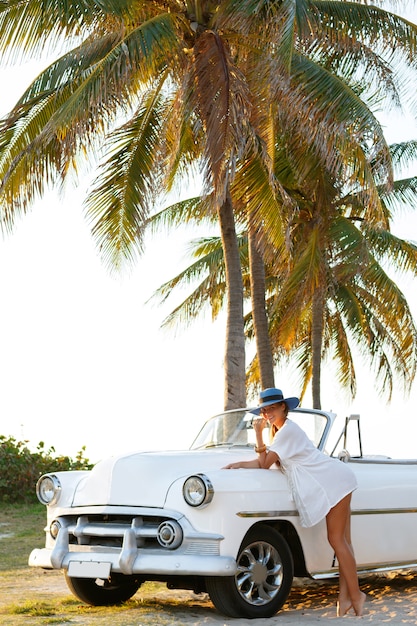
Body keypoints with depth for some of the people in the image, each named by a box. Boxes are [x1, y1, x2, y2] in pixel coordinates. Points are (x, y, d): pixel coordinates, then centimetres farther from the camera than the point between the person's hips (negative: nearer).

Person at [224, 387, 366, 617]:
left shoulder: (287, 430, -15)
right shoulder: (280, 429, 14)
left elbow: (265, 464, -18)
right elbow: (265, 461, 3)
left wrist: (241, 464, -8)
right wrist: (259, 434, -7)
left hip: (335, 480, -10)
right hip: (335, 481, 10)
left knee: (337, 540, -8)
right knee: (342, 541, 5)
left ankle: (355, 595, -3)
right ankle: (346, 594, 6)